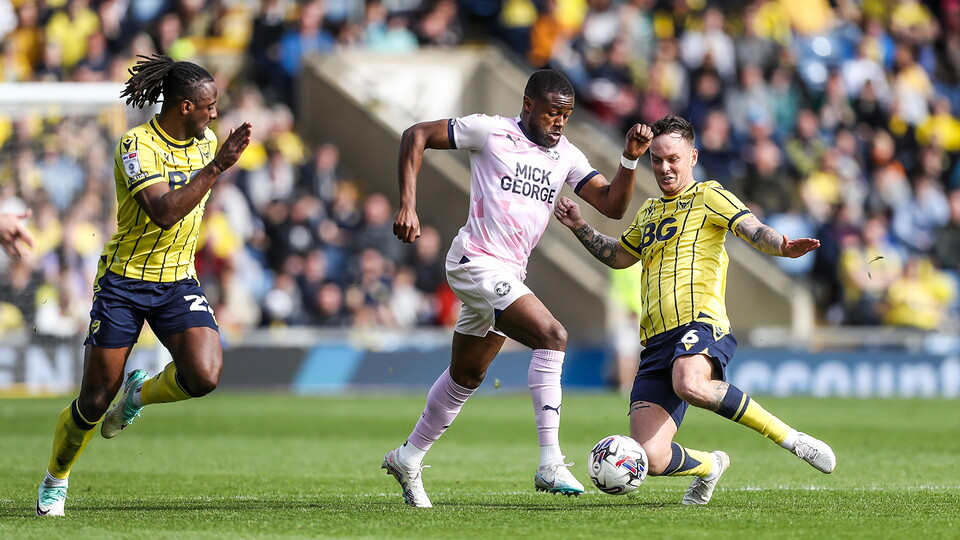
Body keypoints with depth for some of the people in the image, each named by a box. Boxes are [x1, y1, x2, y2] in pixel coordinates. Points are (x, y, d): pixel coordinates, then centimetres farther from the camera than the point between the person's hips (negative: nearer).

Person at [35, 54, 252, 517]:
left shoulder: (206, 142, 4)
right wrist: (216, 167, -33)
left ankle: (141, 393, 12)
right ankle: (55, 479, 25)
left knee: (205, 375, -21)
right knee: (95, 400, -1)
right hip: (124, 282, -5)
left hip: (179, 283, 5)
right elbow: (164, 211, -31)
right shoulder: (137, 145, -17)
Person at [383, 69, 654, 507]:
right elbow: (416, 135, -2)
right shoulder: (491, 132, -7)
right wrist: (408, 205, -9)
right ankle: (550, 464, -29)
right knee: (552, 335, -24)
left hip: (508, 274, 8)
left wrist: (630, 159, -15)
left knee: (466, 377, 20)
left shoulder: (567, 157, 9)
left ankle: (408, 459, 38)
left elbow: (612, 205, 2)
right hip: (477, 262, -8)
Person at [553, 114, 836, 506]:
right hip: (657, 341, 6)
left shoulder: (708, 196, 8)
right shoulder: (649, 212, 28)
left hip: (700, 321, -6)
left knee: (690, 385, -43)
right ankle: (710, 466, 25)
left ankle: (791, 439, -28)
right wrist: (580, 228, 32)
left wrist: (783, 247, -30)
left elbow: (754, 231, -8)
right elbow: (618, 256, 45)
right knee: (651, 459, -11)